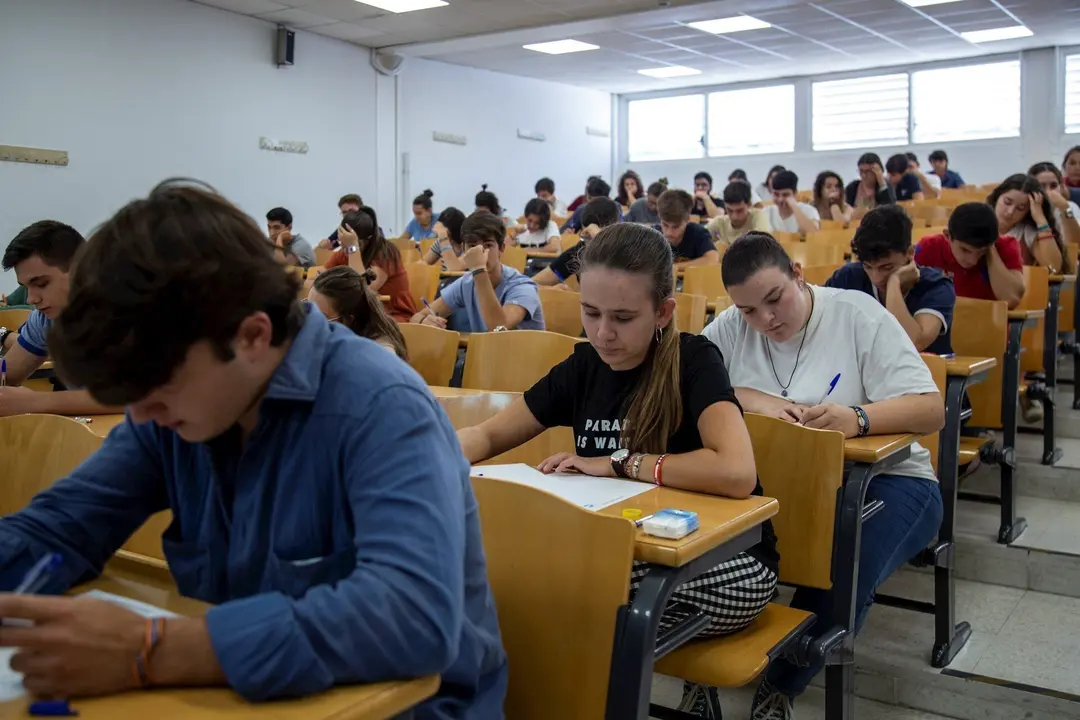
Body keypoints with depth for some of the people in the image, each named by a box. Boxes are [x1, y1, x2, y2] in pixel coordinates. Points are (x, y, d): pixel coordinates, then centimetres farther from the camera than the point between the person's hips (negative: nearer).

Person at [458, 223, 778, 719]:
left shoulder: (694, 362, -15)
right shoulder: (585, 366, 1)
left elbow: (737, 473, -33)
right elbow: (489, 435, 6)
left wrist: (618, 464, -22)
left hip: (723, 565, -6)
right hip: (628, 554, 6)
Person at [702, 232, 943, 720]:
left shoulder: (859, 315, -7)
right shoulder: (730, 327, 1)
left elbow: (932, 411, -13)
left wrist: (858, 419, -33)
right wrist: (751, 400, -25)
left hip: (882, 478, -2)